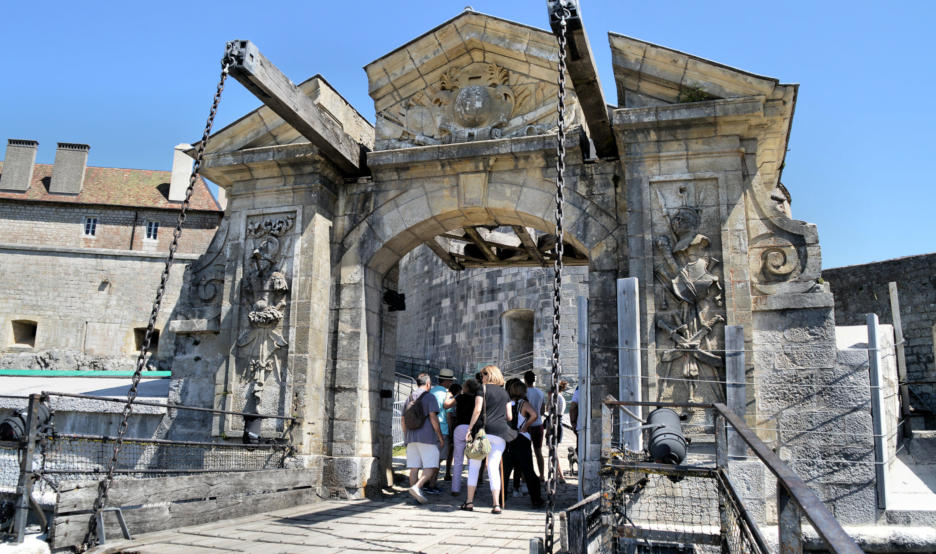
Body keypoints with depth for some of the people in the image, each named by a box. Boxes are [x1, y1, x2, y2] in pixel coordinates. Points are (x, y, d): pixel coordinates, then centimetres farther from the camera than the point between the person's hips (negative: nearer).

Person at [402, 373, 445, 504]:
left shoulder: (409, 398, 17)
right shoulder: (429, 397, -3)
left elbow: (403, 420, 17)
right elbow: (433, 417, -13)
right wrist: (441, 437, -8)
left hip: (411, 438, 7)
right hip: (427, 437, -7)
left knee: (414, 467, 5)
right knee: (431, 467, -6)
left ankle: (416, 496, 4)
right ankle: (417, 487, -25)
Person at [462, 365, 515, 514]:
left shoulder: (483, 388, 3)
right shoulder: (504, 392, 16)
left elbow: (477, 409, -8)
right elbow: (509, 416, 14)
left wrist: (470, 428, -6)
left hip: (483, 430, -3)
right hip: (500, 433, 3)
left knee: (474, 465, 7)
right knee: (494, 467, 3)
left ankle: (469, 501, 8)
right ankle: (496, 504, -5)